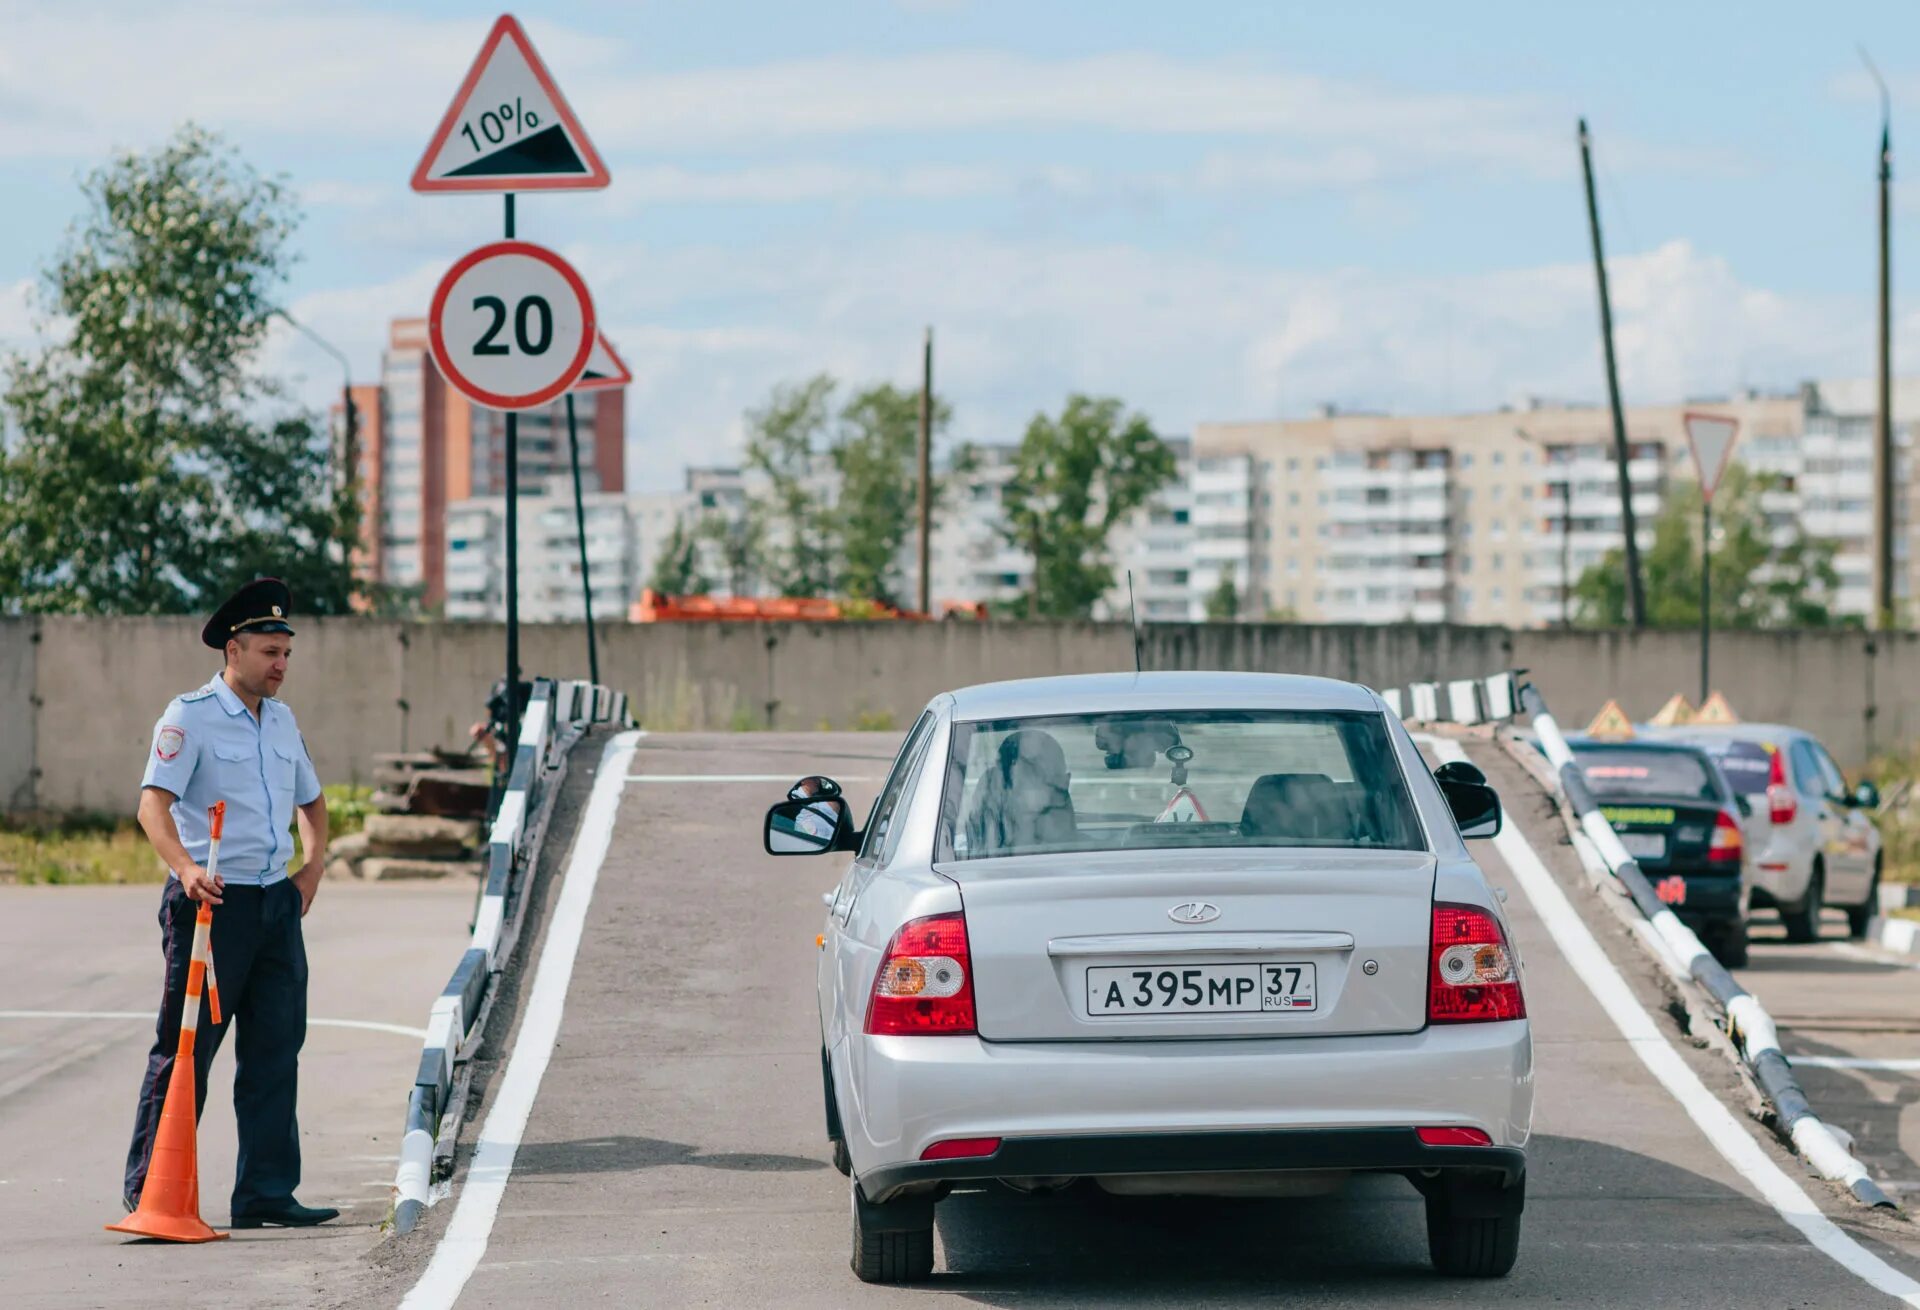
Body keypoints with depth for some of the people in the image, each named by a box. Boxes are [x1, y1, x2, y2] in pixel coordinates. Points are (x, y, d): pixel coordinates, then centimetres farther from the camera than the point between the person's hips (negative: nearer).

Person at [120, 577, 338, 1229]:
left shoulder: (281, 720, 16)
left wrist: (313, 864, 14)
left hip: (276, 904, 7)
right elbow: (153, 802, -19)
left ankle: (266, 1193, 8)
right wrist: (184, 868, -36)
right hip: (211, 901, -7)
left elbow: (311, 800, 31)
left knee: (275, 1051, 5)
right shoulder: (190, 716, -7)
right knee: (185, 1050, -3)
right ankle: (149, 1191, 5)